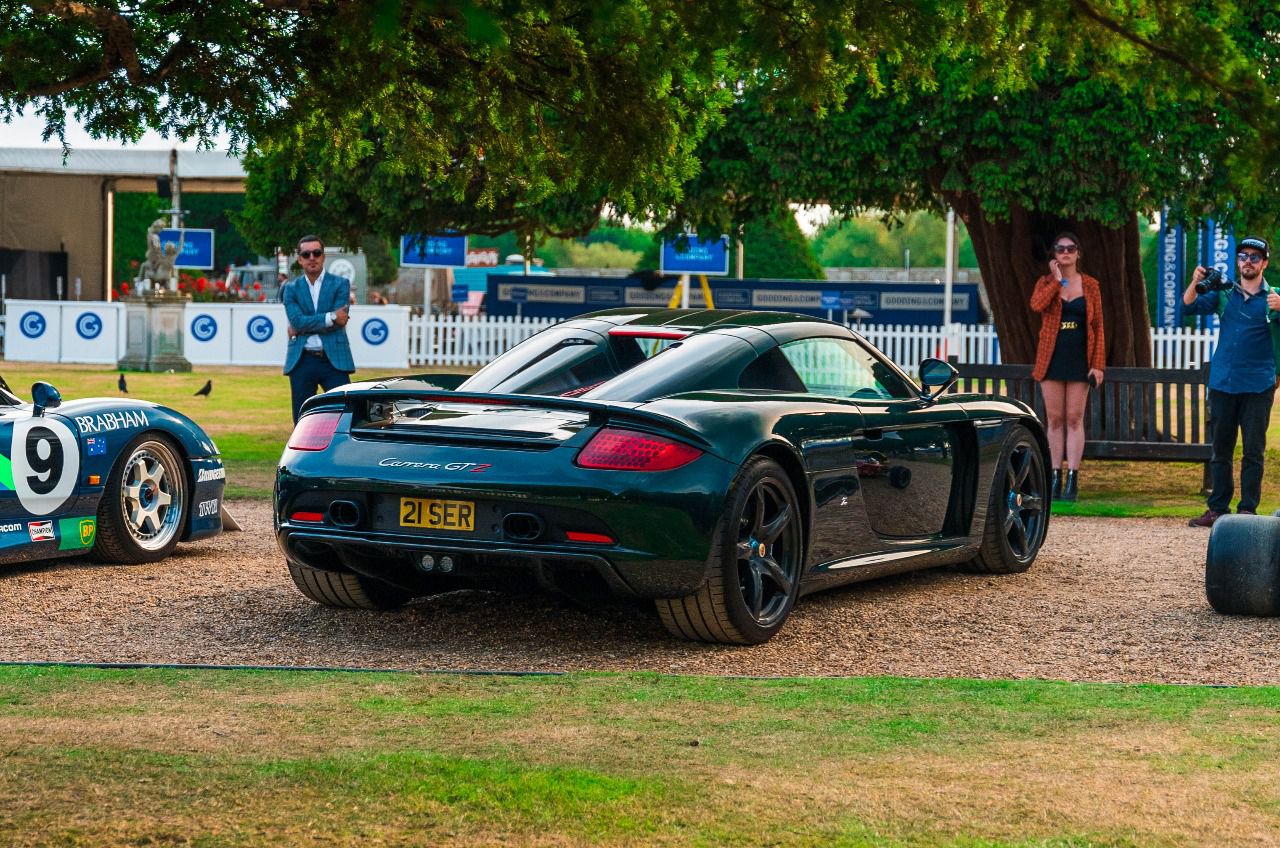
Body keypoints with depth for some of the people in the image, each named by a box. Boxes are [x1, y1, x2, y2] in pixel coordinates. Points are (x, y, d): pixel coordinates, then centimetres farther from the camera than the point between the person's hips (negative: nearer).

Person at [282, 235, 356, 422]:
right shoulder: (291, 289, 10)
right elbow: (297, 321, -6)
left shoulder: (340, 284, 6)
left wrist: (302, 328, -8)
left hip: (334, 360, -2)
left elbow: (340, 320, -9)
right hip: (302, 362, 2)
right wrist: (331, 317, -12)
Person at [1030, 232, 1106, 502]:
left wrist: (1098, 364, -5)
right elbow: (1037, 305, -18)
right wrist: (1057, 280, -11)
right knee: (1054, 419, 2)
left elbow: (1098, 327, 3)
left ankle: (1072, 479, -3)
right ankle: (1055, 477, 5)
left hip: (1079, 359, -1)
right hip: (1052, 358, 1)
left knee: (1074, 419, -2)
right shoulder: (1046, 282, 5)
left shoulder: (1090, 286, 5)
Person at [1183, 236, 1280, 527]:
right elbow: (1190, 307, 0)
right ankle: (1218, 508, 11)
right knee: (1220, 450, 6)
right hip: (1222, 383, 3)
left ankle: (1248, 510, 1)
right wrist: (1195, 283, -19)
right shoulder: (1224, 294, 11)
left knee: (1253, 451, -2)